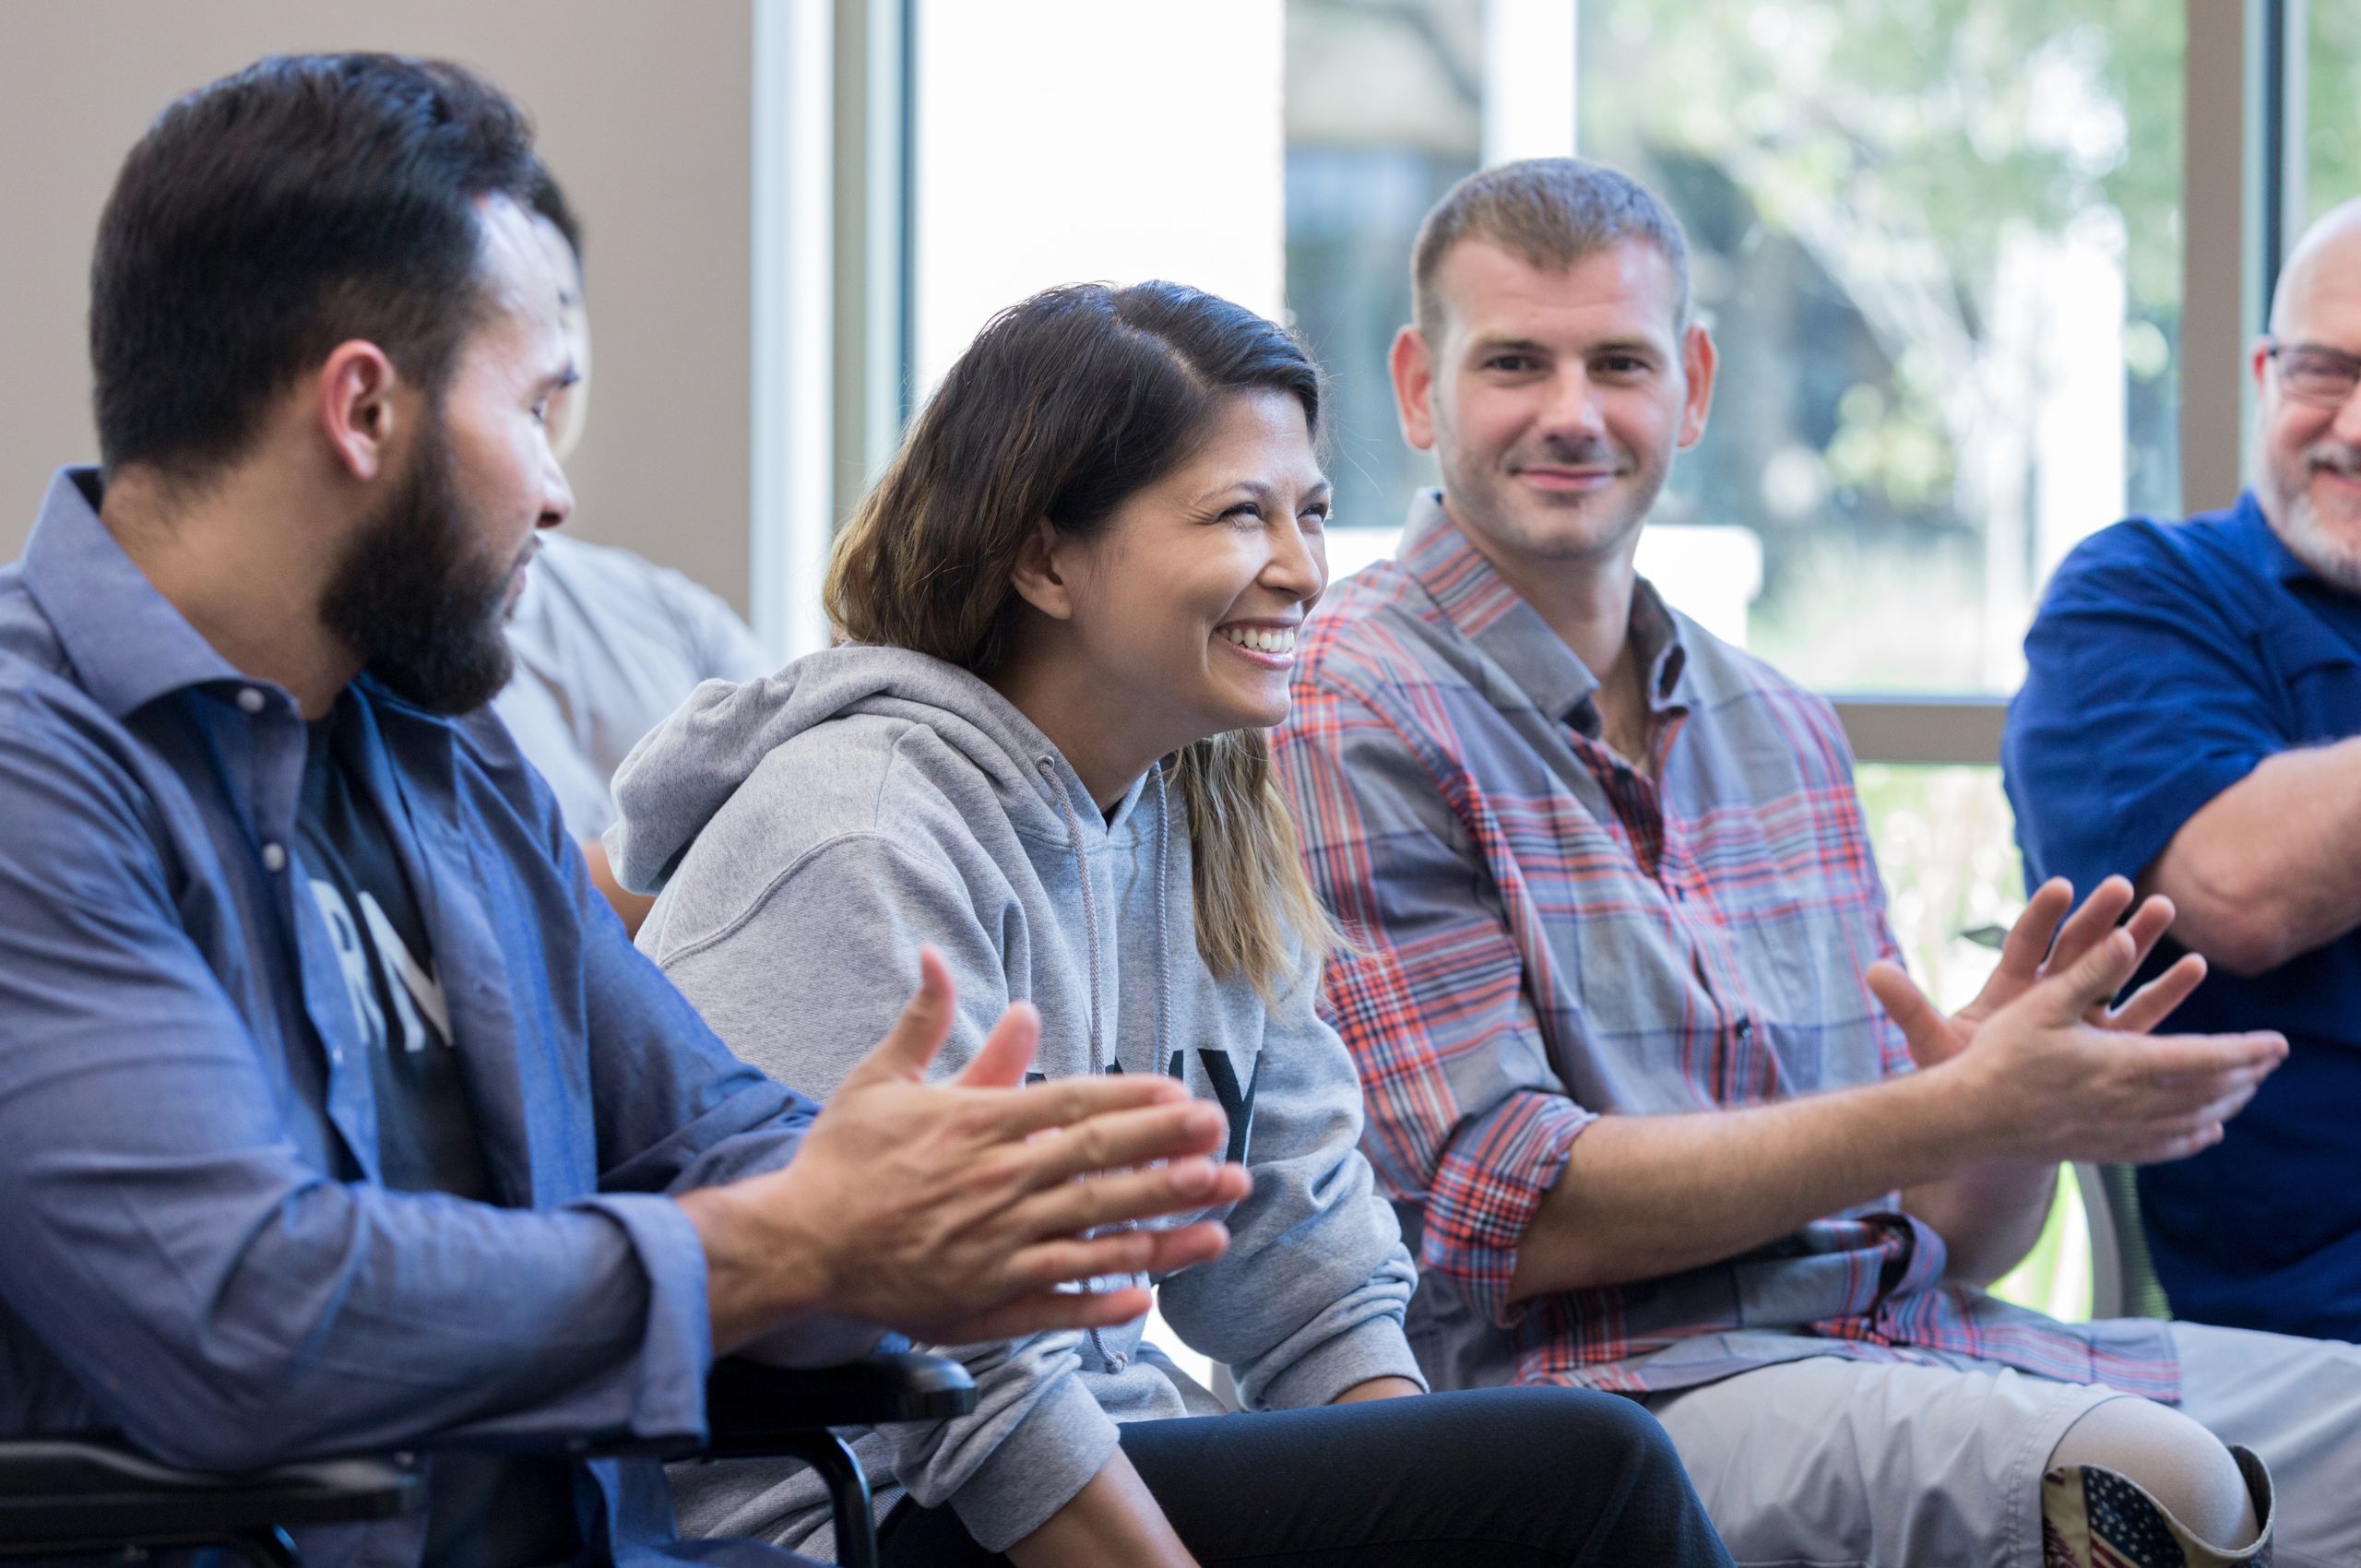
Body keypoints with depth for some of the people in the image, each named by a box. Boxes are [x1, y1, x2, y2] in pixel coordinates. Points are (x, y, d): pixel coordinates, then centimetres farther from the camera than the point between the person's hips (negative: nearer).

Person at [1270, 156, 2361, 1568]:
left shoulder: (1785, 730, 19)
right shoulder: (1349, 718, -3)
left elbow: (1946, 1237, 18)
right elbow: (1506, 1215, -11)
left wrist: (2027, 1097, -6)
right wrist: (1963, 1110, -14)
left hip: (1911, 1339, 7)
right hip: (1610, 1381, -7)